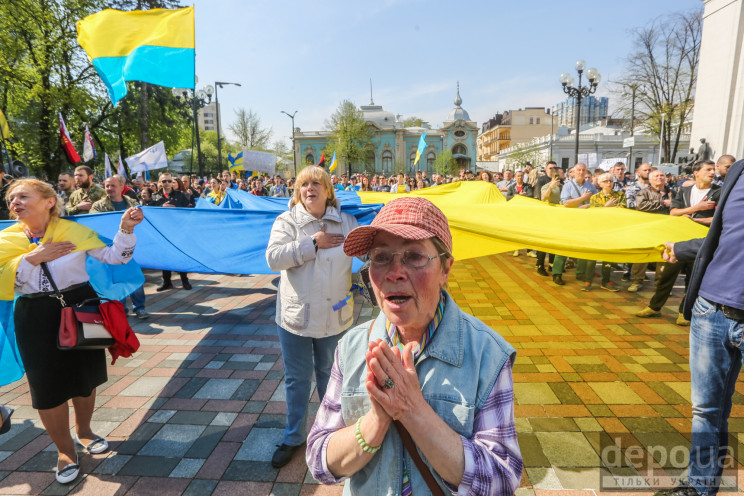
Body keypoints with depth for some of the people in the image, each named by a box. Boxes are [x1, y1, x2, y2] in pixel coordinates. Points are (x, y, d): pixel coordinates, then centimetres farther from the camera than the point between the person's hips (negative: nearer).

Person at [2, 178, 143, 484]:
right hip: (36, 319, 1)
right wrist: (31, 258, -19)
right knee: (48, 386, 6)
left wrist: (125, 229, -28)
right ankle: (64, 450, 29)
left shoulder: (74, 232, -7)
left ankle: (83, 430, 42)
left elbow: (114, 257, -13)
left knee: (85, 375, 14)